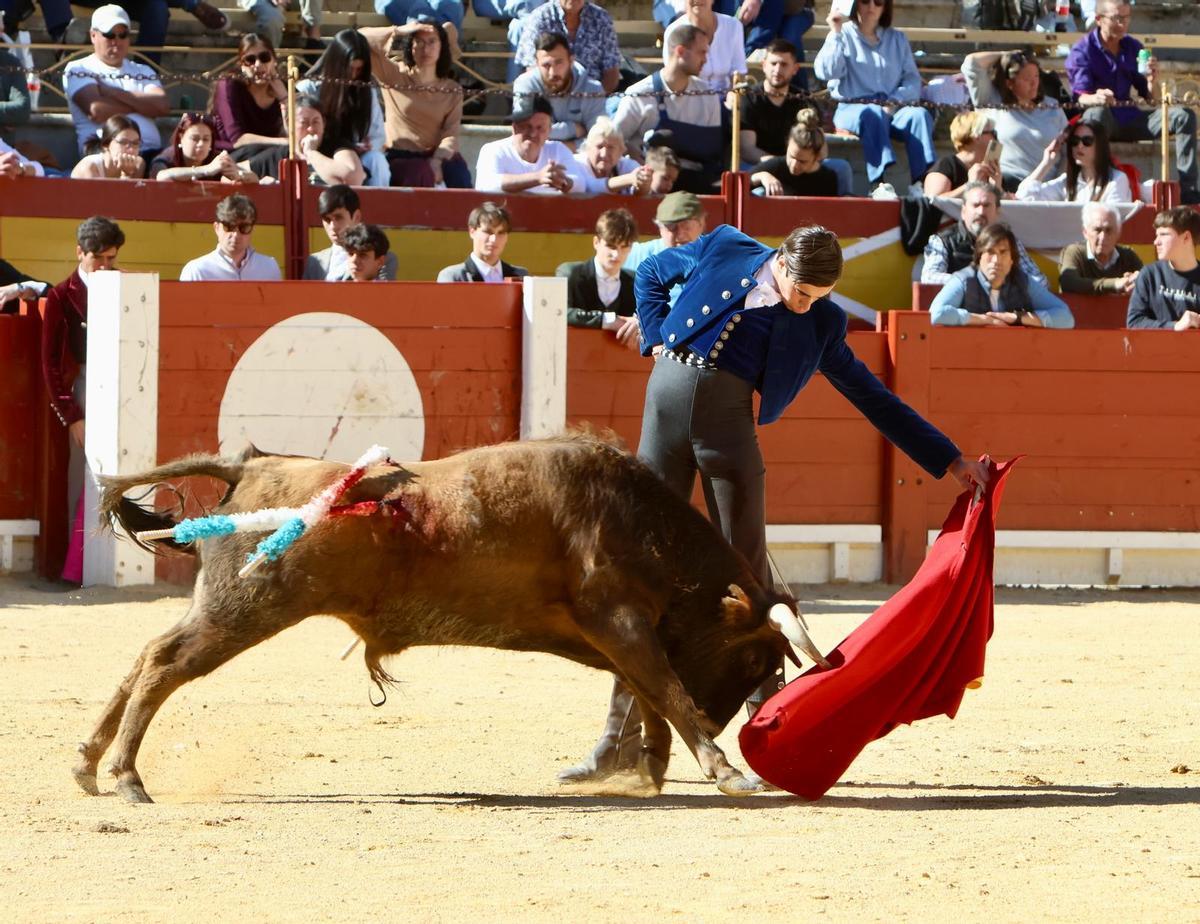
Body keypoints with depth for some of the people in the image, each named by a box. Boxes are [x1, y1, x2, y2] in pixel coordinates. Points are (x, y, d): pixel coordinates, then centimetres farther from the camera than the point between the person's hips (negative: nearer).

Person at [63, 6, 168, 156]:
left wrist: (112, 92, 0)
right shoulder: (78, 70, 12)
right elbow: (97, 110, -7)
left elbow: (161, 107, 4)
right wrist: (141, 103, 6)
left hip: (150, 153, 4)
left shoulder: (143, 72, 25)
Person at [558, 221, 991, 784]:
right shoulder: (725, 250, 5)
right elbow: (651, 274, 21)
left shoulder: (819, 323, 6)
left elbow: (874, 398, 10)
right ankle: (621, 742, 7)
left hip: (728, 423, 0)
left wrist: (950, 462, 7)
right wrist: (657, 338, 7)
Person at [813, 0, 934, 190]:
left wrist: (894, 102, -8)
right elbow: (826, 72, -4)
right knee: (873, 114, -37)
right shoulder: (844, 35, 14)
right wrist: (836, 34, -8)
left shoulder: (897, 39, 22)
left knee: (919, 114, -29)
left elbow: (912, 79, 11)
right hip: (852, 108, -3)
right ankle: (880, 182, -56)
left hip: (892, 109, 3)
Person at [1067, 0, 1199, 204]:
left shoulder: (1133, 48, 11)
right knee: (1097, 112, -40)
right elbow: (1082, 97, -19)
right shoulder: (1082, 51, -4)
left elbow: (1151, 101, 9)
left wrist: (1152, 79, -14)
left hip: (1129, 120, 5)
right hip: (1103, 119, -5)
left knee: (1183, 116, -12)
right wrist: (1096, 98, -43)